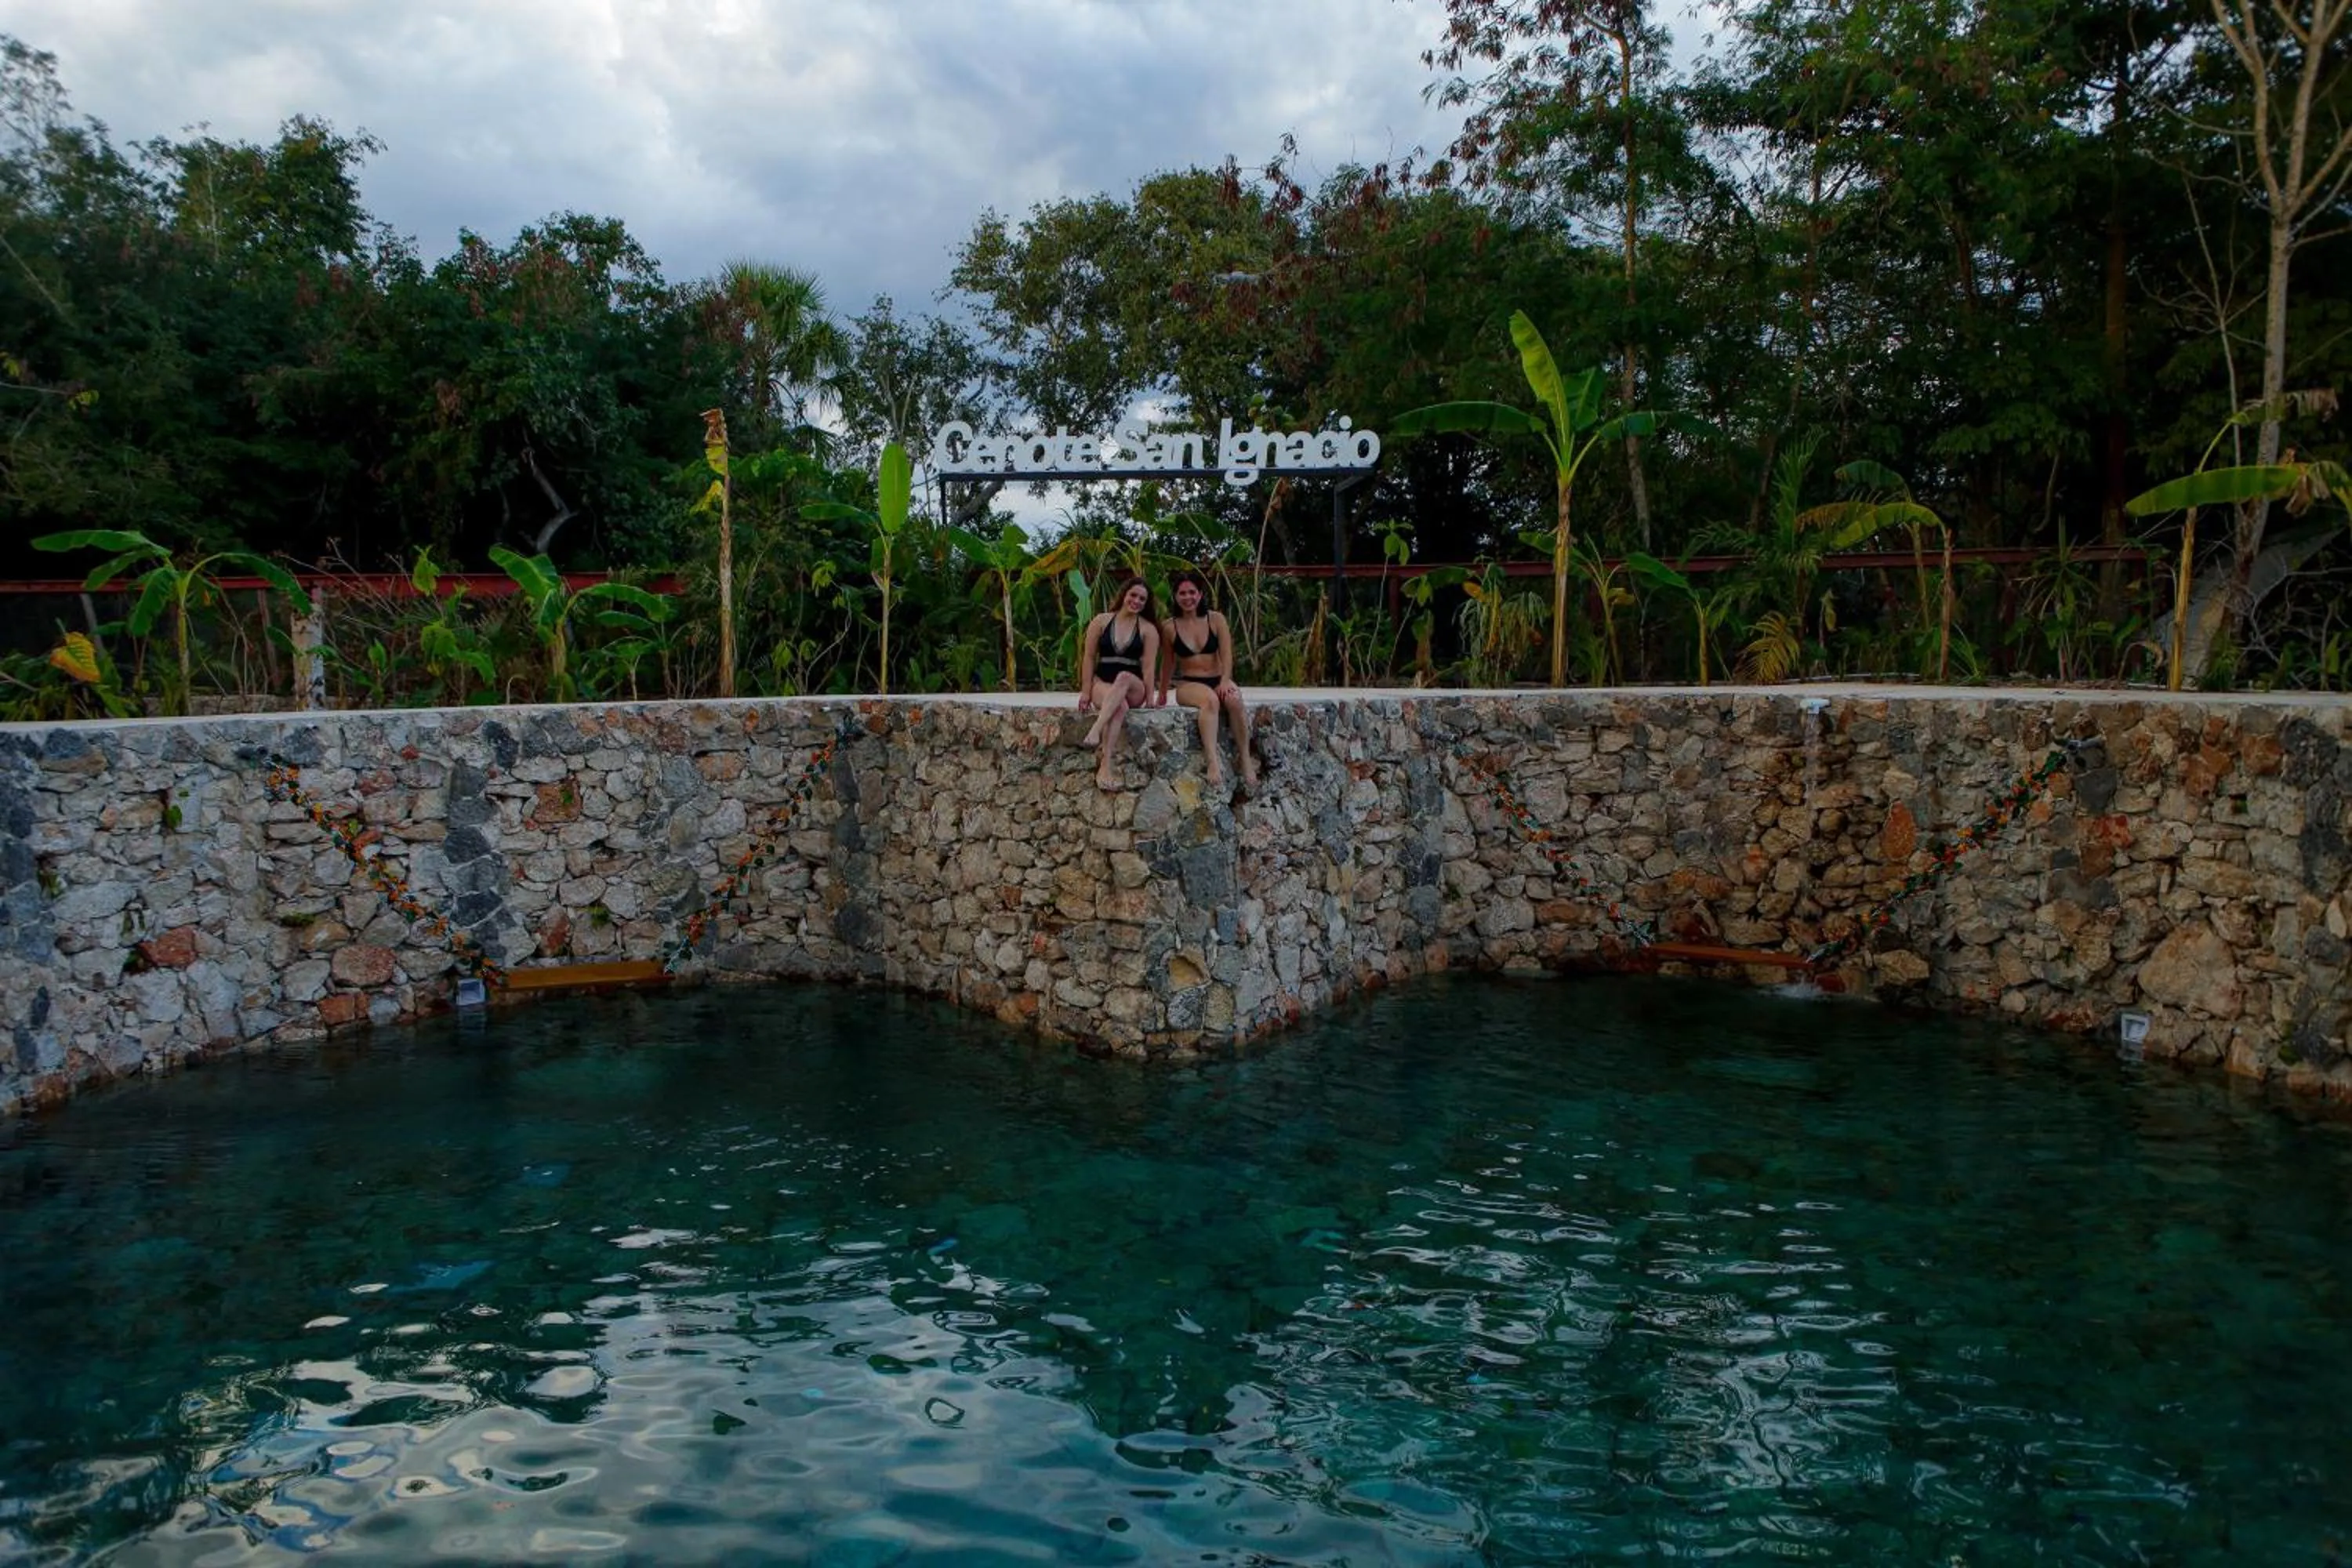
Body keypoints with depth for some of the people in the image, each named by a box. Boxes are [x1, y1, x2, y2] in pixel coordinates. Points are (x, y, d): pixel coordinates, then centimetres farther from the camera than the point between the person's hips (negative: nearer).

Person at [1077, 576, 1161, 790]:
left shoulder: (1148, 630, 7)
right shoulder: (1101, 621, 8)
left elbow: (1148, 666, 0)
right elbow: (1089, 657, 5)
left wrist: (1149, 699, -7)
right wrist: (1086, 691, -2)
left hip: (1133, 689, 0)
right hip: (1102, 683, 0)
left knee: (1124, 677, -38)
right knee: (1120, 705, -36)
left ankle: (1095, 730, -50)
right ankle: (1106, 766, -49)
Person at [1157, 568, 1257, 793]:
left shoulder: (1216, 620, 5)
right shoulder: (1170, 627, 5)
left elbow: (1226, 656, -4)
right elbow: (1169, 663, 18)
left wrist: (1225, 681, -21)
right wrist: (1162, 694, 25)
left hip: (1217, 681, 1)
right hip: (1188, 684, -1)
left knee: (1234, 700, -35)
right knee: (1210, 699, -38)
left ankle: (1245, 759, -26)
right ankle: (1213, 759, -50)